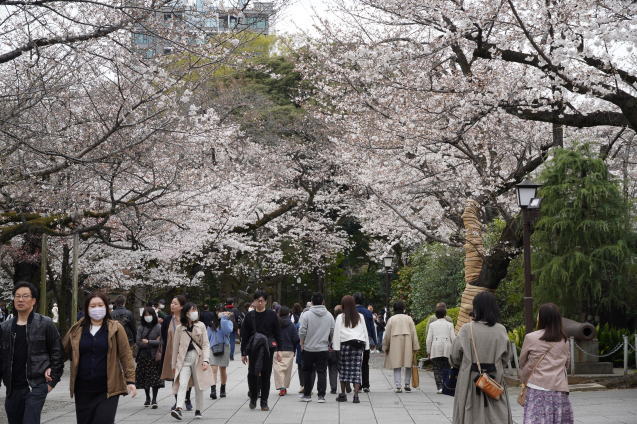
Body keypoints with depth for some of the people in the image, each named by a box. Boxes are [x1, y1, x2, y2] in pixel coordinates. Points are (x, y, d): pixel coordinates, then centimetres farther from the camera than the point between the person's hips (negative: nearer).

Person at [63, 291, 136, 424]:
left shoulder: (115, 328, 0)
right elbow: (63, 351, 15)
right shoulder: (77, 329, 7)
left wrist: (130, 380, -7)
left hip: (108, 390, -3)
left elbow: (126, 355, -1)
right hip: (83, 390, 3)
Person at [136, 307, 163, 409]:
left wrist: (148, 342, -9)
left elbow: (161, 342, -8)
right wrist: (154, 343, -9)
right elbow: (138, 342, -3)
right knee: (144, 379, 6)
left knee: (155, 378, -6)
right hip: (143, 356, 3)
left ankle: (154, 400, 0)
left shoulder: (158, 327, -1)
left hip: (155, 357, -3)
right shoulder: (140, 328, 6)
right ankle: (147, 398, 22)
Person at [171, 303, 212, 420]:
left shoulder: (201, 326, 4)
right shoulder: (179, 328, 3)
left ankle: (198, 410, 18)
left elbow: (206, 344, 1)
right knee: (182, 384, -18)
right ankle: (178, 408, -29)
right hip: (184, 359, -1)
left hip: (198, 358, 1)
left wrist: (206, 360, -11)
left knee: (198, 386, 7)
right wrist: (174, 365, 13)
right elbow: (175, 347, 10)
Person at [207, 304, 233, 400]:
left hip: (224, 347, -1)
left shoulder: (228, 321, -1)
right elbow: (208, 335, 13)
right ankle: (213, 389, -22)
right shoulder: (212, 323, 8)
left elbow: (228, 330, -22)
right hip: (213, 348, 1)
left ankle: (223, 389, 24)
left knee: (223, 369, 9)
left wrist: (223, 318, -17)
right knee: (214, 369, -12)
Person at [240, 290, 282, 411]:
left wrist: (278, 350, 0)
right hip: (253, 349, 0)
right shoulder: (249, 316, 5)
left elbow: (277, 333, 6)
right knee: (252, 373, -6)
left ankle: (264, 402, 12)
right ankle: (253, 398, 15)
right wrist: (243, 353, 4)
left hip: (268, 349, 0)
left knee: (266, 375, 3)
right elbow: (244, 335, 7)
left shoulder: (272, 315, 4)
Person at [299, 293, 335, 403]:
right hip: (323, 349, 2)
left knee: (307, 372, 11)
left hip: (309, 348, -1)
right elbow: (333, 332, 5)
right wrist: (329, 344, 18)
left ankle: (307, 394, 14)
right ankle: (321, 396, -2)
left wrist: (302, 344, 5)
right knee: (322, 372, 3)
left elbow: (302, 332, -9)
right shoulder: (329, 315, 1)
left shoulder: (306, 315, -8)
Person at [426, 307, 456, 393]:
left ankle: (439, 387, -10)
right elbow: (453, 338, 2)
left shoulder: (432, 325, 6)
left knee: (437, 369, 1)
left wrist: (429, 352, 8)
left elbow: (429, 339, 3)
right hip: (447, 350, 1)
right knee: (446, 369, 7)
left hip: (435, 350, -1)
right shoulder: (449, 325, 6)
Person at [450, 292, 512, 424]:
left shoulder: (467, 329, -11)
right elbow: (506, 358, 2)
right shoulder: (500, 330, -5)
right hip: (495, 380, 2)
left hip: (470, 380, -1)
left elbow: (455, 356, -4)